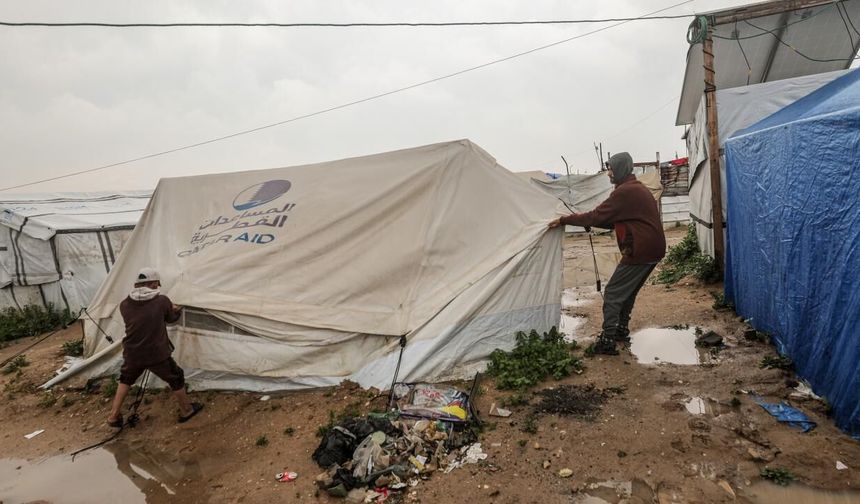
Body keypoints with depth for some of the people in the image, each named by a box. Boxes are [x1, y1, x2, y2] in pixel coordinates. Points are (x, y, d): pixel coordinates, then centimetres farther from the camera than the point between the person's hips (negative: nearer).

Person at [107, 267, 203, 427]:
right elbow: (171, 318, 5)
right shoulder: (162, 301, -13)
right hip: (157, 354, -3)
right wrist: (177, 310, 29)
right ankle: (186, 411, 32)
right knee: (176, 379, 18)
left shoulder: (124, 304, -4)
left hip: (132, 354, 4)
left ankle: (114, 417, 35)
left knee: (125, 380, 31)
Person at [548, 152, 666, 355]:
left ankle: (608, 341, -4)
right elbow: (615, 221, 19)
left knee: (612, 294, -5)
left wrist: (563, 220, -9)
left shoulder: (625, 192, -15)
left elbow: (597, 216, -16)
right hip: (653, 250, 10)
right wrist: (588, 220, 14)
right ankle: (622, 330, 30)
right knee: (628, 291, 21)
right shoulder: (638, 189, 17)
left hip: (639, 252, -10)